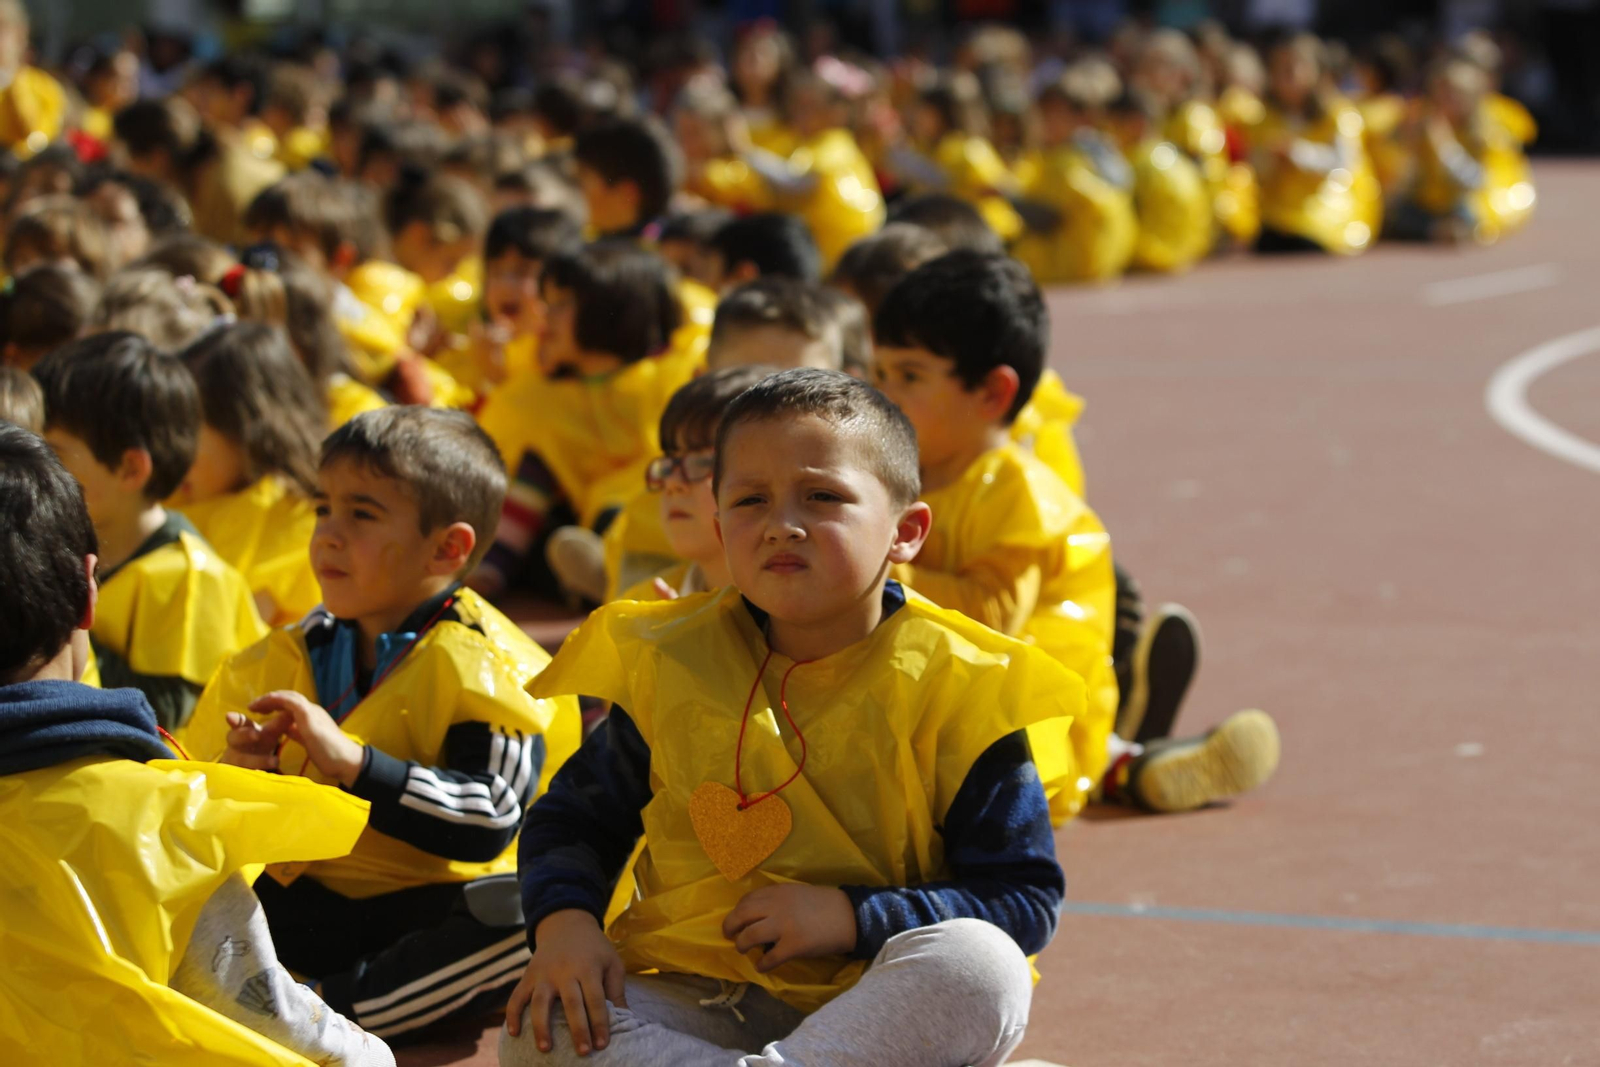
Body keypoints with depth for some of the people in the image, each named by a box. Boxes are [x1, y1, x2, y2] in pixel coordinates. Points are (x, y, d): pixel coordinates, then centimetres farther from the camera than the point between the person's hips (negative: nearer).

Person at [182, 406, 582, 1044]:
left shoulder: (487, 667, -8)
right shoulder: (297, 654, 10)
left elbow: (488, 819, -22)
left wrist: (352, 763, -27)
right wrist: (245, 774, -8)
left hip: (428, 909, -5)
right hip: (305, 905, 5)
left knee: (528, 914, -36)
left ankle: (325, 1012, -36)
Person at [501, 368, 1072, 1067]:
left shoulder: (952, 687, -4)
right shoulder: (671, 666, 6)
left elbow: (1025, 898, -5)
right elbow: (573, 819, 16)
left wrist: (851, 917, -17)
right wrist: (563, 922, -7)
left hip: (870, 1009, -3)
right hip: (697, 1003, 3)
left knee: (980, 968, -34)